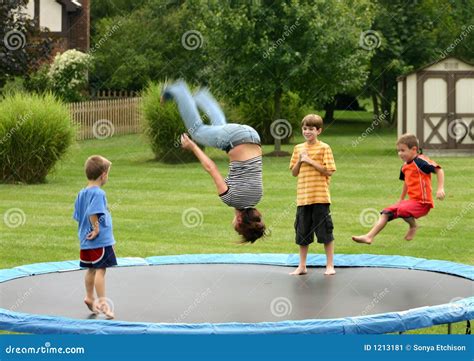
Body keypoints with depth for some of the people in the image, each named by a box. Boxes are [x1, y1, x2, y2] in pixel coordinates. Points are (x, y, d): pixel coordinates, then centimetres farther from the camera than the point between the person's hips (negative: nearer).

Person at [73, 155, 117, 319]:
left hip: (86, 240, 9)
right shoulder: (98, 193, -16)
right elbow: (92, 213, -28)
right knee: (100, 270, -6)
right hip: (100, 240, -9)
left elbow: (78, 215, 15)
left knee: (91, 269, 19)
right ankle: (102, 302, -6)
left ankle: (89, 298, 29)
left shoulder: (82, 193, 11)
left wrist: (84, 231, 17)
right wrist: (96, 228, -17)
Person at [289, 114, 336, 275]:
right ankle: (302, 266, 20)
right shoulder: (298, 148, 11)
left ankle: (330, 265, 9)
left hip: (320, 197, -5)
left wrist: (310, 161, -14)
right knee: (302, 233, 10)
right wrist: (300, 160, -5)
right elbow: (294, 172, 13)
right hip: (303, 197, 5)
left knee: (325, 231, 0)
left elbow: (329, 171, -9)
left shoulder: (324, 148, -3)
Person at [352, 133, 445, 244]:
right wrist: (401, 199, 35)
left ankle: (413, 226, -2)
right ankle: (369, 236, -2)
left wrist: (440, 188, -26)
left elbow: (438, 170, -17)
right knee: (386, 213, 1)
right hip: (411, 200, 9)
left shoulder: (420, 161, -14)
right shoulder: (405, 166, 12)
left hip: (422, 203, -9)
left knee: (402, 210, -33)